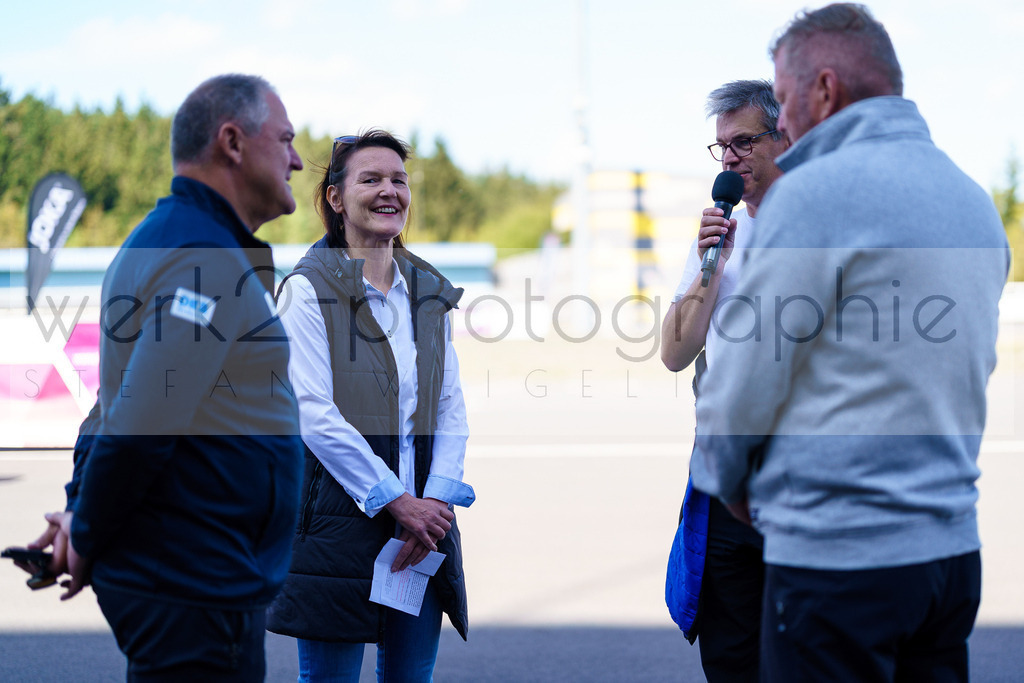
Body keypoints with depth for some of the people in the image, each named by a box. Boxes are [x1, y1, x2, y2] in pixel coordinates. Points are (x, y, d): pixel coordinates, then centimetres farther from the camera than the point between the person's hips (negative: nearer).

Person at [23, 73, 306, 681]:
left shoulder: (165, 239, 16)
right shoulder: (208, 259, -19)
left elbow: (119, 397, 19)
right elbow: (141, 425, -24)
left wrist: (82, 511, 10)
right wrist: (87, 540, -11)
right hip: (196, 592, -10)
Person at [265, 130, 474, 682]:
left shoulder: (428, 291, 12)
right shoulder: (309, 288, -6)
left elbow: (451, 408, 10)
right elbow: (314, 413, -12)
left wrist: (436, 500, -6)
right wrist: (396, 502, -13)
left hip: (422, 517, 5)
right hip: (337, 518, -5)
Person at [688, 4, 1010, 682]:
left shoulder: (816, 191, -12)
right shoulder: (974, 199, 12)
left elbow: (748, 378, -9)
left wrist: (723, 479, 9)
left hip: (839, 555, -8)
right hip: (954, 545, 8)